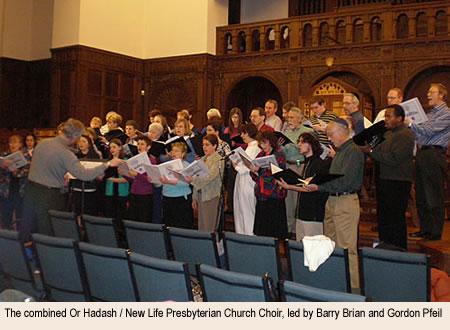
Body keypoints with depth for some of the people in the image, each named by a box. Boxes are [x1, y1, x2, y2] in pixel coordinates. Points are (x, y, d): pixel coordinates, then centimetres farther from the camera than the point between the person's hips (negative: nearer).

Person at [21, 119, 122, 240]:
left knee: (29, 229, 16)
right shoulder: (65, 154, -20)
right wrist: (108, 164, -21)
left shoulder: (42, 142, 2)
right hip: (49, 195, -7)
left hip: (31, 189, 7)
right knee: (48, 235, 5)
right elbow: (83, 174, -26)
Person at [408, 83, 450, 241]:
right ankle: (425, 228, 20)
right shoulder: (430, 114, 21)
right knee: (421, 194, 11)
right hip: (422, 154, 9)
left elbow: (428, 131, -16)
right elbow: (420, 134, 19)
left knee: (435, 196, -4)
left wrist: (410, 123, -14)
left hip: (434, 155, -9)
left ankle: (436, 232, 3)